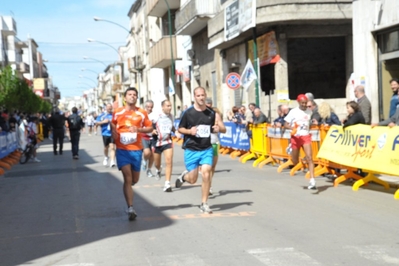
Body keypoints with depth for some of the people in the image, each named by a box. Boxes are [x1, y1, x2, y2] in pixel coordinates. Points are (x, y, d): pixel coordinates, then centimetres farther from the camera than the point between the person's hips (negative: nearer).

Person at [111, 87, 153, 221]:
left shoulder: (142, 113, 4)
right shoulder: (117, 112, 4)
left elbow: (150, 127, 7)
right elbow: (112, 125, 18)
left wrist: (138, 129, -11)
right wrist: (114, 133, -2)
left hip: (136, 149, 2)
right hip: (122, 149, -2)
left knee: (135, 179, 10)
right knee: (127, 177, -12)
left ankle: (126, 189, 46)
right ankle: (130, 208, -10)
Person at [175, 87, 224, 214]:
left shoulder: (211, 113, 2)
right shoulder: (188, 113, -6)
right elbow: (180, 129, 2)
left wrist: (216, 129, -8)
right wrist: (189, 131, -18)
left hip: (207, 149, 2)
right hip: (191, 150, -2)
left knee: (206, 173, -14)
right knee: (192, 179, 3)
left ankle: (204, 203, 0)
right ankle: (184, 175, 41)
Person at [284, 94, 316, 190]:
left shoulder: (309, 112, 5)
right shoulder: (293, 112, -5)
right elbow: (286, 125, -7)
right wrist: (292, 128, -23)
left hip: (306, 136, 1)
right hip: (296, 137, -1)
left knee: (309, 158, -17)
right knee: (295, 161, 9)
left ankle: (312, 180, -21)